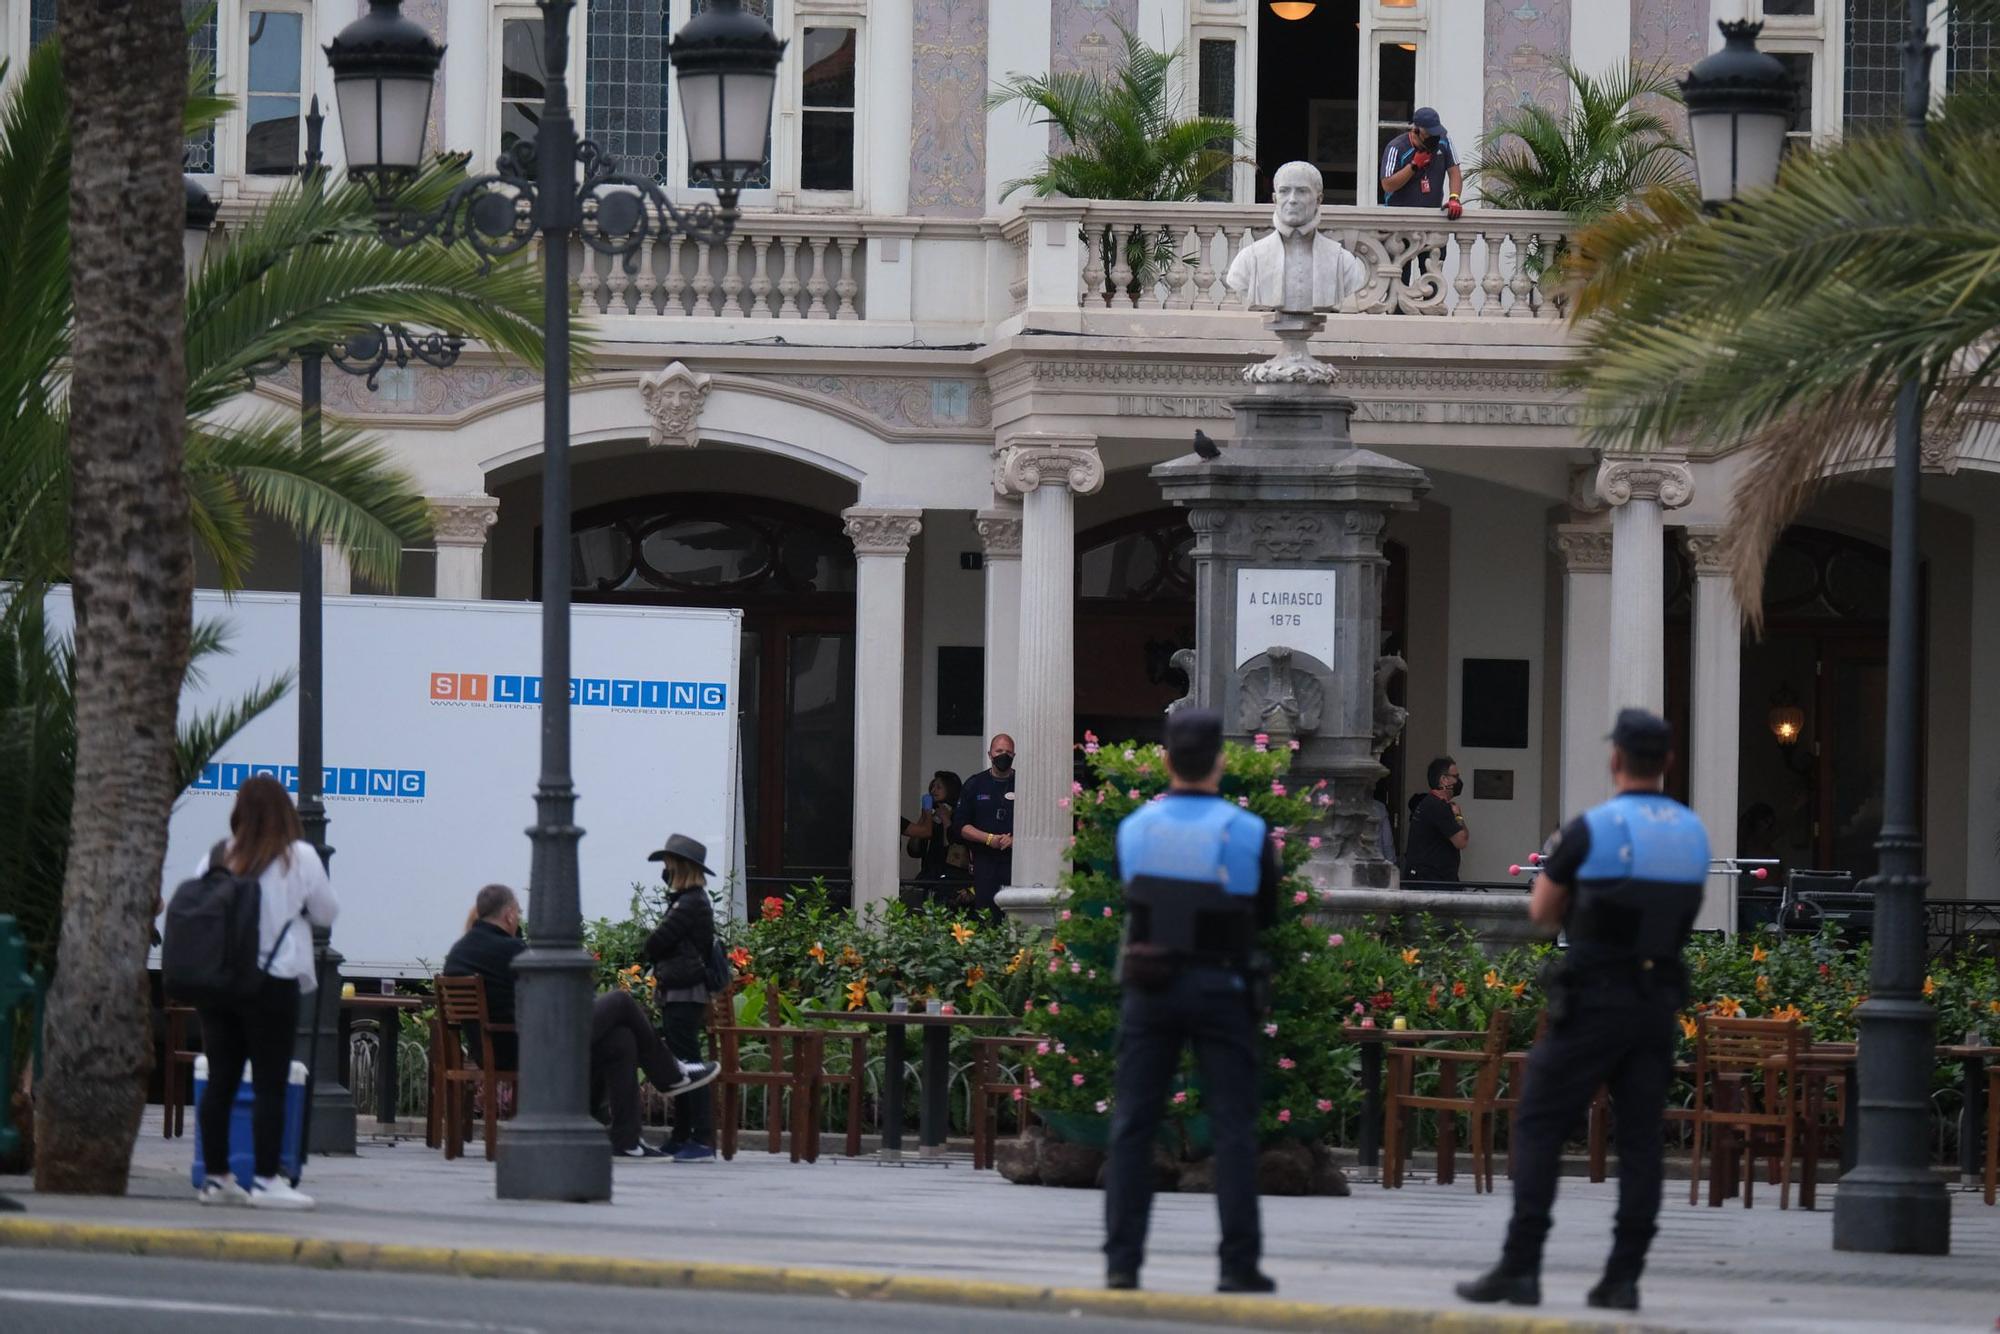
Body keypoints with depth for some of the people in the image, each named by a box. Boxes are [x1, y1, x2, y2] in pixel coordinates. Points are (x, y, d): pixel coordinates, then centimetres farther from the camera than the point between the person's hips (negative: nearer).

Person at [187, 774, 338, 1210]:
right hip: (273, 982, -4)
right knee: (270, 1085, -2)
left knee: (220, 1080, 8)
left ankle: (216, 1176, 12)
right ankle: (265, 1180, -4)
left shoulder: (217, 856, 5)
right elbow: (326, 912, 3)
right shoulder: (298, 857, -5)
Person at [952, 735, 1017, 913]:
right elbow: (960, 826, 8)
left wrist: (1015, 839, -12)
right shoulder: (975, 784, 12)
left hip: (1016, 859, -1)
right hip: (985, 861, 1)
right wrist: (989, 839, -7)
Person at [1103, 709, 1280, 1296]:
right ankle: (1239, 1264, 0)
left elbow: (1130, 899, 9)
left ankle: (1122, 1261, 1)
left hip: (1149, 986, 2)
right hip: (1220, 989, -2)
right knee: (1233, 1129, 3)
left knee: (1133, 1126, 6)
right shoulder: (1248, 833, -6)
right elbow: (1266, 914, 6)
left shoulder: (1134, 829, 0)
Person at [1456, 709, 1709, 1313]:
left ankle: (1520, 1268, -6)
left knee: (1538, 1130, 0)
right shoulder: (1692, 833, 7)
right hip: (1658, 1003, 5)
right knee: (1639, 1142, 5)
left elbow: (1542, 913, 0)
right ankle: (1623, 1278, 0)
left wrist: (1556, 866, 21)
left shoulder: (1590, 830, -11)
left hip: (1593, 1002, -5)